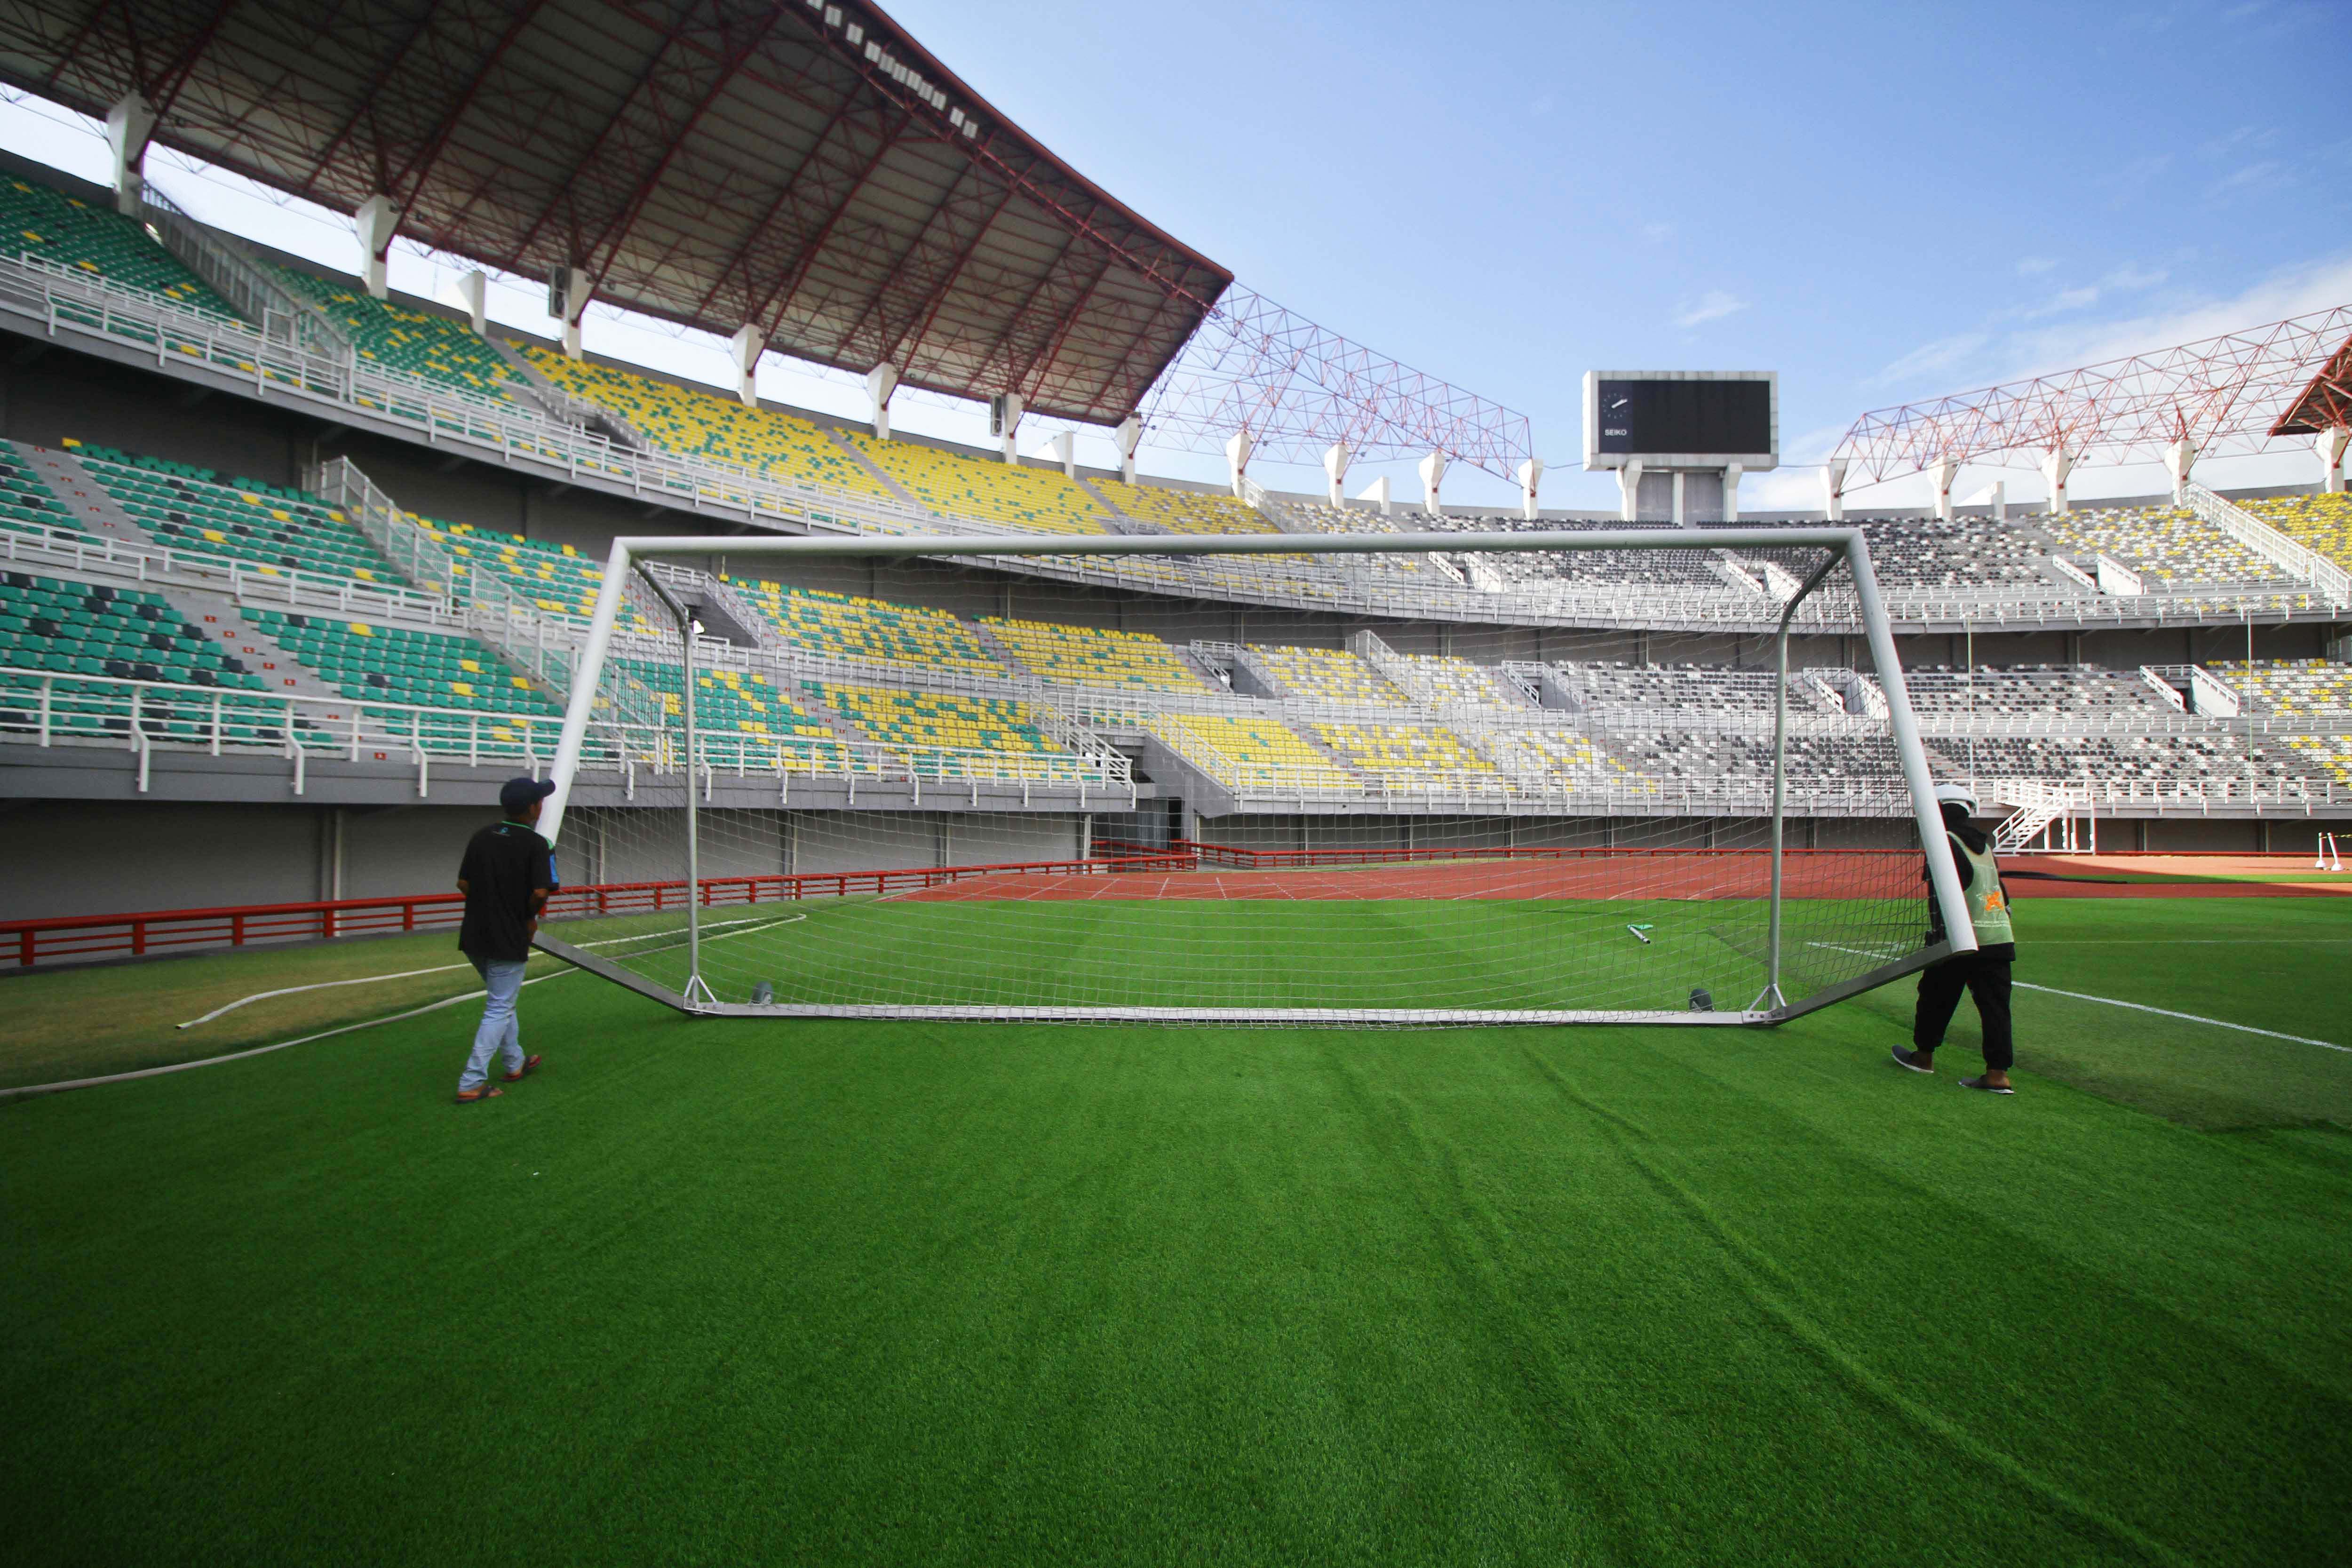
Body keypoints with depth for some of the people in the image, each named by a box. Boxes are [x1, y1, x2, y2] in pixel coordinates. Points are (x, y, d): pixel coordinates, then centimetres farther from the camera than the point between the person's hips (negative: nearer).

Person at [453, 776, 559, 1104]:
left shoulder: (481, 837, 6)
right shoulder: (536, 844, -13)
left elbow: (463, 884, 5)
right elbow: (540, 892, -21)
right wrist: (530, 917, -3)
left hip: (474, 938, 7)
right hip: (509, 940, -7)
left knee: (501, 1000, 23)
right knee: (499, 1009, 1)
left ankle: (515, 1064, 36)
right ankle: (472, 1083, -2)